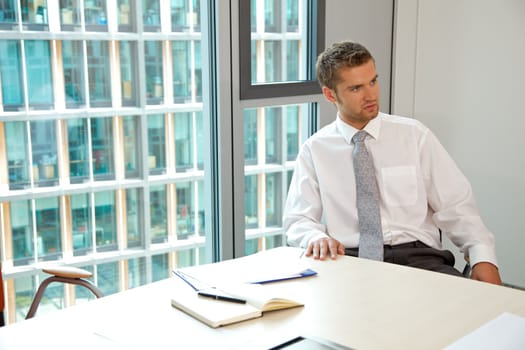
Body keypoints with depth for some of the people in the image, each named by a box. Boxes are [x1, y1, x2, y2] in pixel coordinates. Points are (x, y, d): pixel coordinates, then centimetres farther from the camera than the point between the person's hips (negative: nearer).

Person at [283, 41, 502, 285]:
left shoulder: (414, 135, 9)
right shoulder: (314, 150, 9)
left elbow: (456, 205, 8)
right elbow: (297, 220, 6)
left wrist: (483, 258, -7)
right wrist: (317, 237, -18)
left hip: (418, 256, 2)